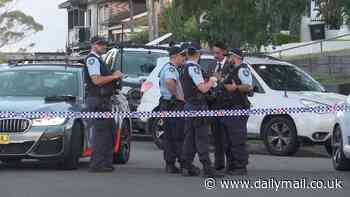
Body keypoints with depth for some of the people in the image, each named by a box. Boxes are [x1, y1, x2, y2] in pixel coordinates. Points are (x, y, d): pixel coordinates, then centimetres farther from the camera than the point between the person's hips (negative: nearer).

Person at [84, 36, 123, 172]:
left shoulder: (98, 60, 21)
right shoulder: (92, 59, -11)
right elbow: (96, 80, -21)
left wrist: (115, 77, 15)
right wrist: (114, 76, -13)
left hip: (104, 100, 11)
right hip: (97, 100, -11)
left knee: (107, 132, 14)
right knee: (100, 133, -11)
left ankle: (106, 163, 20)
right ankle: (97, 164, -10)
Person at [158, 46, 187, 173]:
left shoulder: (166, 67, 21)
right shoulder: (171, 68, -13)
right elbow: (169, 81, -34)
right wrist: (177, 95, -23)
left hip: (166, 104, 11)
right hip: (173, 105, -11)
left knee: (169, 136, 9)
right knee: (178, 136, -9)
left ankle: (169, 164, 11)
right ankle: (183, 162, -9)